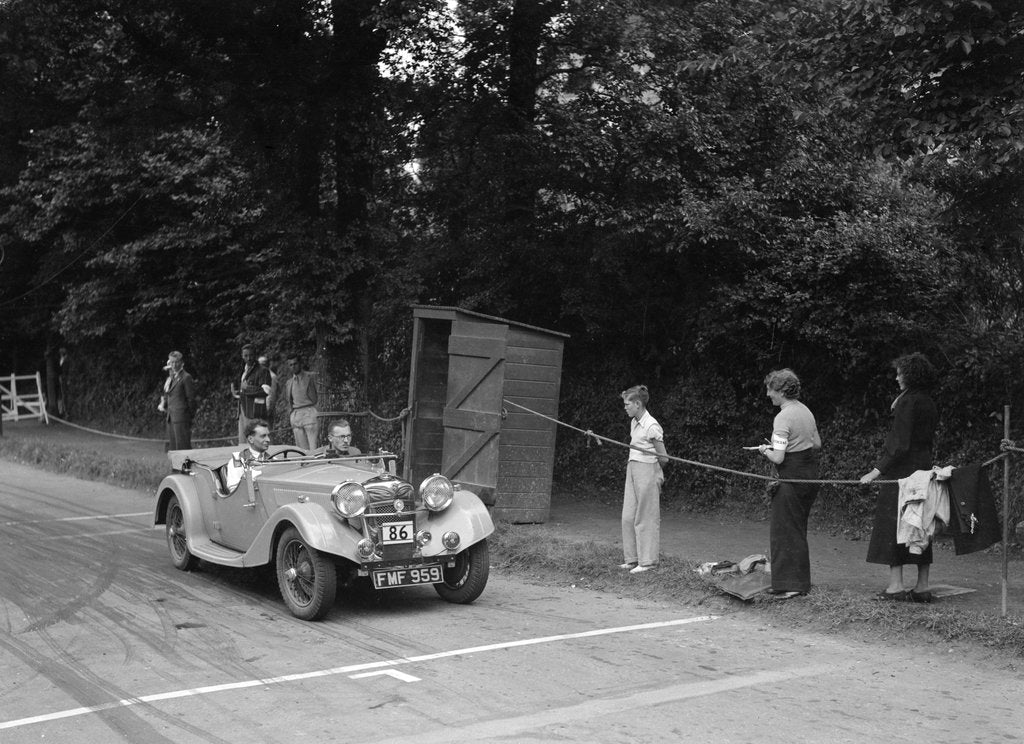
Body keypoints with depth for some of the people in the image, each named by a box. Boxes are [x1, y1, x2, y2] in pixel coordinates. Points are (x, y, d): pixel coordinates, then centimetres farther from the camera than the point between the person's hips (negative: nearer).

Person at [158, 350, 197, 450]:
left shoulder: (186, 377, -7)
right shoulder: (170, 378, 17)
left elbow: (191, 398, -8)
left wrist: (190, 415, -8)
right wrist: (162, 404, 7)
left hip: (181, 416, -8)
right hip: (170, 417, 8)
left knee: (183, 446, -9)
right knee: (172, 445, 9)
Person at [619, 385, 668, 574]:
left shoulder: (651, 426, -15)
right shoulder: (634, 422, 10)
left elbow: (663, 458, -10)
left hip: (647, 471, -8)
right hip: (632, 470, 8)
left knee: (646, 517, 0)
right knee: (628, 516, 9)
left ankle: (647, 561, 8)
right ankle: (632, 558, 18)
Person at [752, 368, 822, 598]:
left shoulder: (782, 418, -18)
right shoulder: (805, 411, 8)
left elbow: (778, 458, -20)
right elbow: (817, 444, 16)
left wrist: (765, 450, -1)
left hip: (792, 478, -9)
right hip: (810, 473, 9)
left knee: (784, 531, 2)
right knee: (796, 529, 16)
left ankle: (791, 584, 6)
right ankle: (799, 581, 22)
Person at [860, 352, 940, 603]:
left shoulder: (908, 401, -14)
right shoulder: (929, 403, 13)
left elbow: (900, 444, -19)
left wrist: (877, 471, -18)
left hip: (901, 469, -9)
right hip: (923, 468, 9)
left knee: (892, 525, -3)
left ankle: (896, 586, -4)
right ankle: (922, 587, 13)